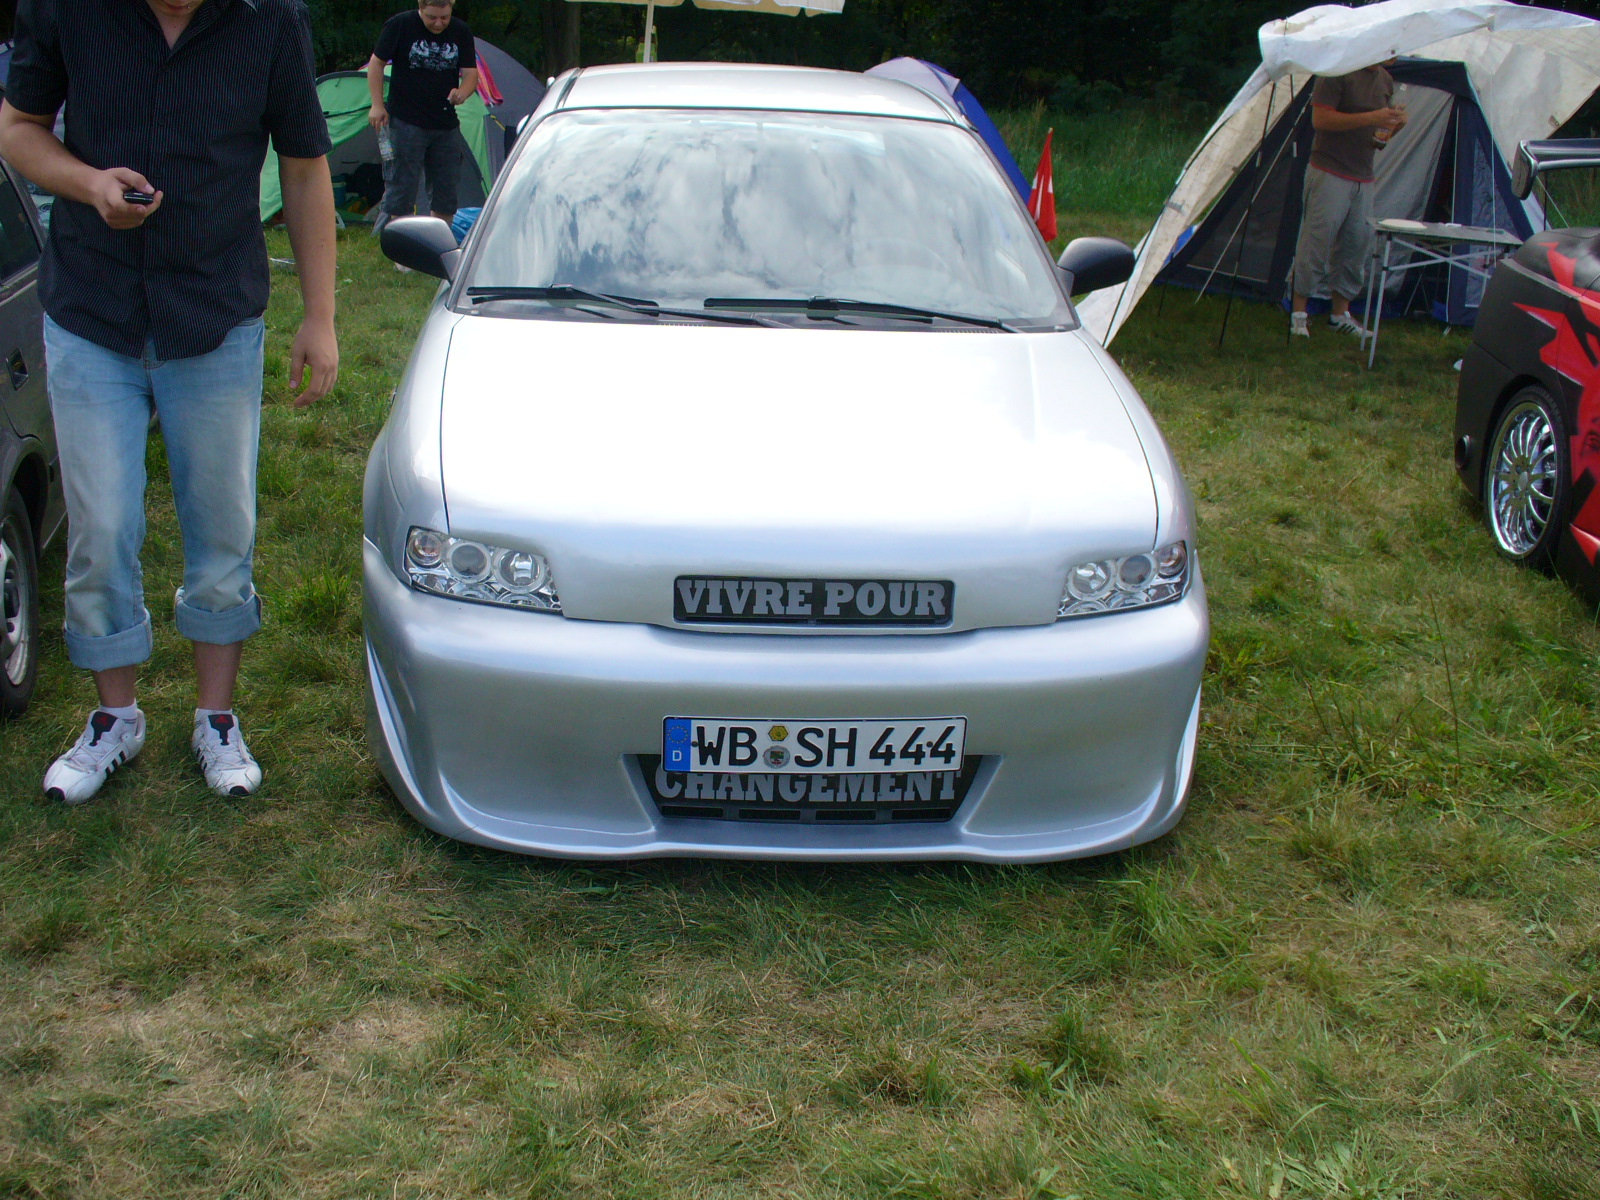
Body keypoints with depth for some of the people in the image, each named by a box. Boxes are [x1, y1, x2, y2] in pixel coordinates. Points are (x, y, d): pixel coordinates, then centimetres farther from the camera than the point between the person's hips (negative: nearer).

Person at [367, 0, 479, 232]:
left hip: (446, 125, 4)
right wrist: (377, 105, -7)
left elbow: (471, 73, 4)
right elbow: (376, 63, 0)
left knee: (446, 187, 8)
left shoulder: (461, 32, 3)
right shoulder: (399, 25, -7)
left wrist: (462, 93, -19)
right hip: (406, 123, -4)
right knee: (401, 186, -8)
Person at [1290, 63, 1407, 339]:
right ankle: (1298, 313, 3)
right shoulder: (1339, 71, -10)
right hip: (1329, 174, -7)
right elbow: (1320, 119, -17)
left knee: (1357, 244, 8)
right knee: (1316, 242, -5)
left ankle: (1340, 314, 19)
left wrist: (1393, 126, -1)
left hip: (1363, 179, 7)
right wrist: (1370, 118, -22)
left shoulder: (1386, 80, 13)